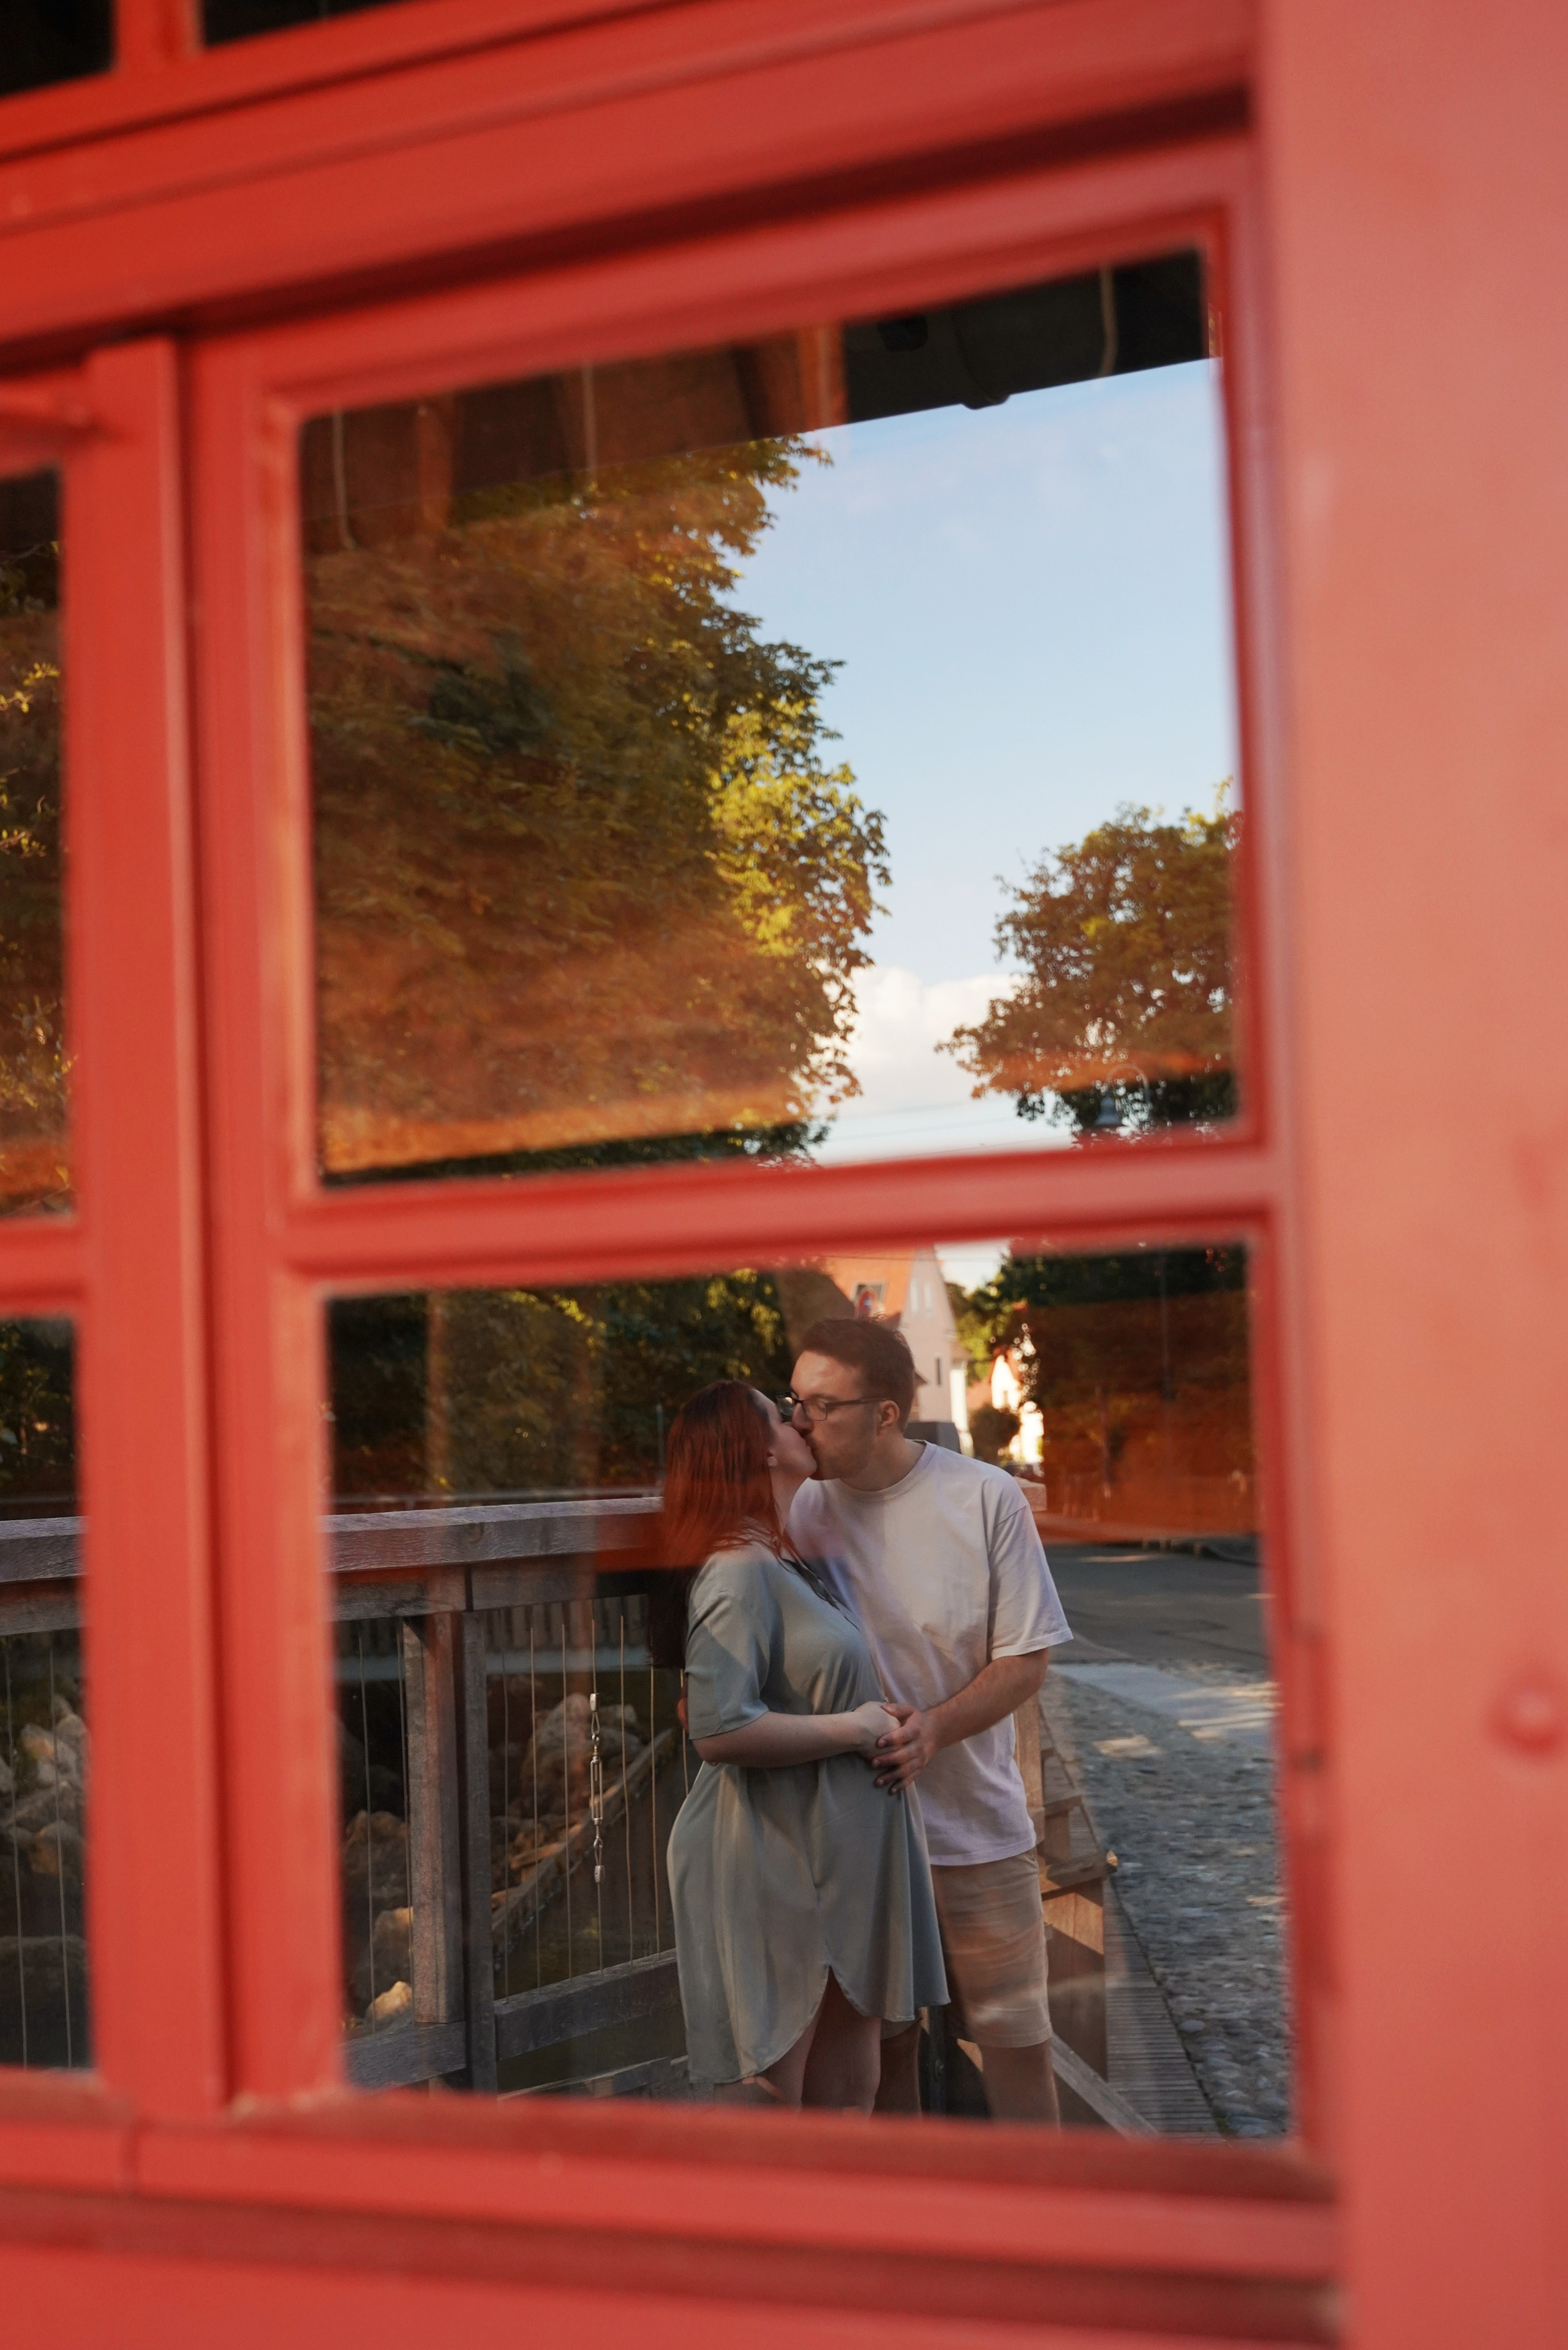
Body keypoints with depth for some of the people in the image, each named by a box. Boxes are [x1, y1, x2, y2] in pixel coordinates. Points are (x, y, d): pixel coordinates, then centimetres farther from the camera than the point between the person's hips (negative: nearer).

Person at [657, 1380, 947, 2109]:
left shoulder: (787, 1564, 14)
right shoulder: (739, 1571, -17)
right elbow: (720, 1730, -27)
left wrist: (879, 1726, 11)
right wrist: (854, 1728, -17)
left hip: (832, 1870, 10)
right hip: (773, 1879, -10)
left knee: (849, 2093, 14)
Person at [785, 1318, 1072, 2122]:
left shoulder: (985, 1498, -10)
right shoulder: (799, 1512, -6)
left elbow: (1025, 1661, -6)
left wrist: (934, 1728, -22)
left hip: (978, 1824, -1)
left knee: (1017, 2039, 9)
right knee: (881, 2042, 11)